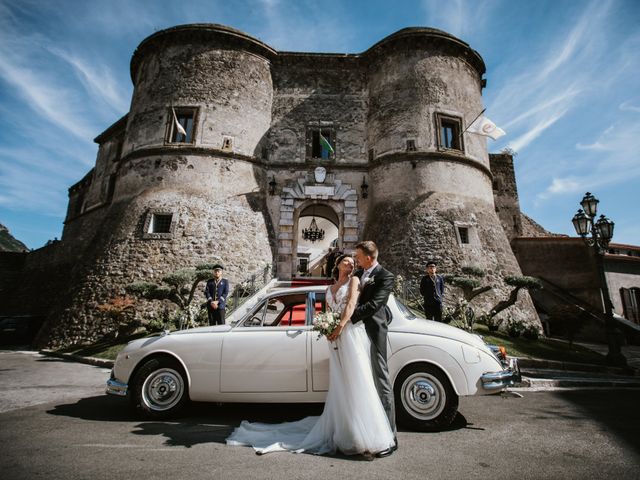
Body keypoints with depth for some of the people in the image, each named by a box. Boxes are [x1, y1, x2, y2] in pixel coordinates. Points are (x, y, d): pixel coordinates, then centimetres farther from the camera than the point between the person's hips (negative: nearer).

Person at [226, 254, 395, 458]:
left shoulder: (354, 281, 6)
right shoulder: (329, 289, 22)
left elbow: (351, 305, -7)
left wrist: (340, 327, -15)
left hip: (351, 333, -4)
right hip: (336, 340, 5)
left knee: (356, 382, -4)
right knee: (340, 386, 7)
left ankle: (365, 436, 6)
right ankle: (343, 431, 17)